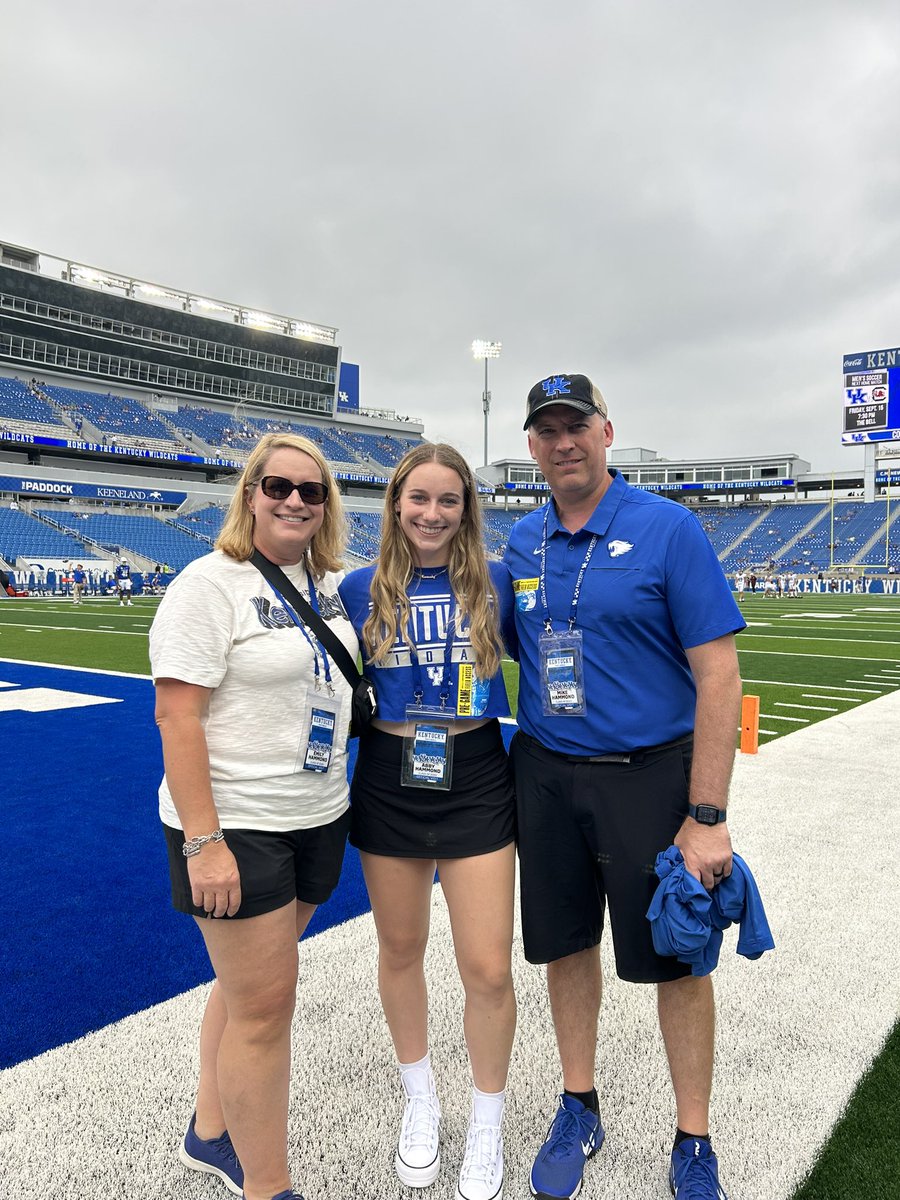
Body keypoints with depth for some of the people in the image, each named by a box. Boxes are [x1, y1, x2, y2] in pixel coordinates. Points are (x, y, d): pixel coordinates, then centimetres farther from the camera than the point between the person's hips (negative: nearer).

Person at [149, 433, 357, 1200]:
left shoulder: (328, 583, 7)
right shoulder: (212, 583, -14)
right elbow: (175, 715, -18)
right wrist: (202, 842, -21)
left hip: (318, 818, 7)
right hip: (237, 826, -7)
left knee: (250, 984, 20)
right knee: (265, 1005, 2)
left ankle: (211, 1134, 42)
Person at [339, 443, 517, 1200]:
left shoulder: (495, 584, -3)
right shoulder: (362, 590, -1)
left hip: (476, 781, -1)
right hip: (389, 782, 1)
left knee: (489, 969, 2)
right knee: (401, 950, 17)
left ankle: (487, 1127, 30)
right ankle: (420, 1100, 43)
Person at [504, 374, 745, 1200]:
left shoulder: (668, 529, -10)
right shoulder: (522, 542, 5)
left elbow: (718, 675, -13)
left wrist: (707, 817, -17)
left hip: (650, 775, -4)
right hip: (545, 775, 4)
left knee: (676, 961, 10)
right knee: (566, 946, 16)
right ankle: (580, 1109, 39)